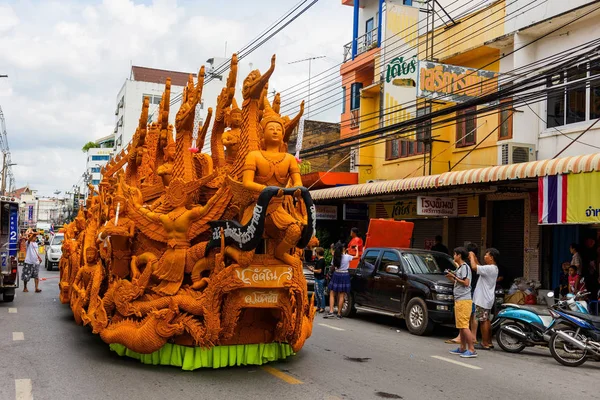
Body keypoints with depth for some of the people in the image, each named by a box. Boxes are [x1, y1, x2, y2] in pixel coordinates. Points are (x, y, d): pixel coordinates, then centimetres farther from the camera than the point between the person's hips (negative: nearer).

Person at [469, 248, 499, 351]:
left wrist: (472, 256, -11)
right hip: (487, 299, 10)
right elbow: (480, 268, 25)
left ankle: (485, 344, -1)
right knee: (486, 320, 16)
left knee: (483, 321, -5)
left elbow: (474, 267, -27)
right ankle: (489, 342, 22)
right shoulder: (493, 268, 13)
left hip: (483, 299, -10)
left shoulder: (489, 268, -19)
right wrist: (475, 259, 15)